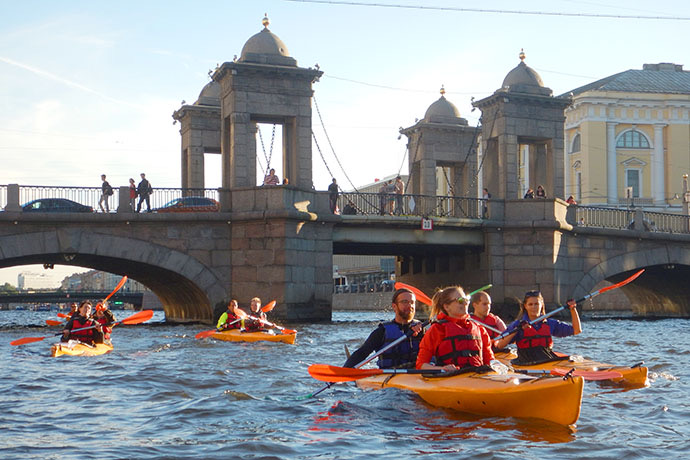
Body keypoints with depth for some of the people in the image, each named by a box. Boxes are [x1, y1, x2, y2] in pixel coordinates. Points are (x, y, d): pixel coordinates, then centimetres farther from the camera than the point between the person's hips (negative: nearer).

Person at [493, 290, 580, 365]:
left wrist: (573, 309, 10)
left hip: (549, 362, 3)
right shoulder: (518, 324, 6)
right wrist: (517, 330, -15)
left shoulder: (550, 324, 16)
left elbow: (577, 330, 19)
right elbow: (500, 345, -5)